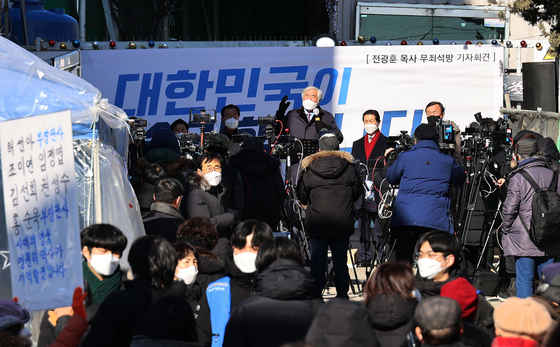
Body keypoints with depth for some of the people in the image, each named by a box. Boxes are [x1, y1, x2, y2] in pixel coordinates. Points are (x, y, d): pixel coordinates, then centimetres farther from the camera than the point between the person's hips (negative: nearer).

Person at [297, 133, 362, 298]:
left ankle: (316, 295, 5)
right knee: (340, 261, 9)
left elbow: (302, 196, 4)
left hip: (316, 224, -1)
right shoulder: (349, 168, -2)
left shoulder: (309, 169, -5)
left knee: (317, 262, 4)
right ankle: (342, 295, 12)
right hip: (343, 223, 1)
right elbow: (357, 192, 8)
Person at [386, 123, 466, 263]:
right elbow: (460, 180, 22)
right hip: (436, 219, 0)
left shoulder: (405, 157, 5)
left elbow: (391, 178, 19)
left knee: (403, 260, 4)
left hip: (405, 218, 0)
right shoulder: (447, 161, 6)